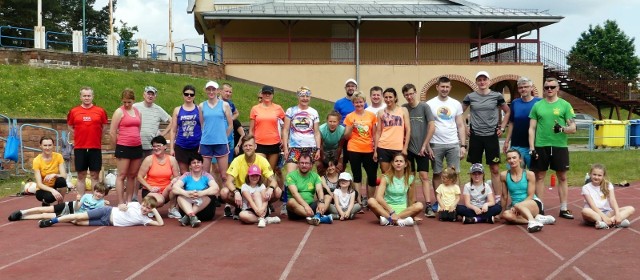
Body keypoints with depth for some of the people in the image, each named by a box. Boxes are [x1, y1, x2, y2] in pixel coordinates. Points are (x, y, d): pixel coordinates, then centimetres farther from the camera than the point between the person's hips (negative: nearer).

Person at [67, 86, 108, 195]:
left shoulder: (100, 111, 2)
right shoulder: (74, 111, 3)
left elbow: (104, 126, 13)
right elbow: (70, 126, 14)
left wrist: (96, 136, 5)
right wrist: (79, 135, 6)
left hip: (95, 148, 0)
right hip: (79, 148, 0)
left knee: (95, 175, 5)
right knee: (81, 176, 6)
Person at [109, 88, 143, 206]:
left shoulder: (137, 112, 12)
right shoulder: (119, 111, -5)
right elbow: (112, 132, -6)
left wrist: (137, 141, 15)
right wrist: (116, 147, 0)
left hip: (137, 147, 6)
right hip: (123, 147, -6)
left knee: (132, 175, 9)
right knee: (122, 175, -3)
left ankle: (129, 201, 17)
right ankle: (121, 203, -3)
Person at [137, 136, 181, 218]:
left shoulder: (172, 159, -1)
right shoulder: (149, 159, -7)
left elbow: (177, 176, 1)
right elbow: (140, 177, -7)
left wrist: (175, 179, -24)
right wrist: (150, 188, -18)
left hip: (166, 190, 2)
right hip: (150, 190, -2)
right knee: (159, 201, -35)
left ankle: (172, 209, -10)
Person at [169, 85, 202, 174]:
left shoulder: (199, 109, 4)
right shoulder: (177, 110, 7)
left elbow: (203, 128, 4)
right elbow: (173, 130, 8)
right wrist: (171, 147, 3)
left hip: (196, 146, -1)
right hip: (181, 147, 1)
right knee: (183, 173, 5)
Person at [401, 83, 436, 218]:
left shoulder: (424, 107, -5)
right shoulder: (403, 108, 2)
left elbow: (432, 127, -7)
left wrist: (424, 145, -8)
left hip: (421, 148, -2)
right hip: (408, 148, 2)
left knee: (424, 176, -6)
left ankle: (428, 206, -9)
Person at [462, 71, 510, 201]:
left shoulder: (497, 96, 1)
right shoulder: (470, 97, 2)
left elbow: (507, 111, 12)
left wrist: (502, 128, 5)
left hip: (492, 136, -1)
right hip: (475, 136, 1)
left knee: (495, 168, 1)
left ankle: (498, 197, 7)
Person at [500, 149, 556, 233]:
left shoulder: (529, 174, -5)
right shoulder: (504, 175, 2)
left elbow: (530, 196, -7)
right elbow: (505, 196, 9)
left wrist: (515, 207, -19)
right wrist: (502, 211, 9)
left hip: (534, 204, -3)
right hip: (516, 207, 3)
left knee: (518, 206, -36)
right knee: (506, 215, -33)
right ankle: (537, 218, -32)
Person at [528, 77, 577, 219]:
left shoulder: (565, 105, 3)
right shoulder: (537, 105, 6)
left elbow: (573, 128, 0)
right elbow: (532, 128, 6)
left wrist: (562, 129, -22)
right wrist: (531, 148, -2)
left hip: (560, 146, -1)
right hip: (541, 146, 1)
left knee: (562, 177, 5)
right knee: (539, 177, 5)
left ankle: (564, 209, 14)